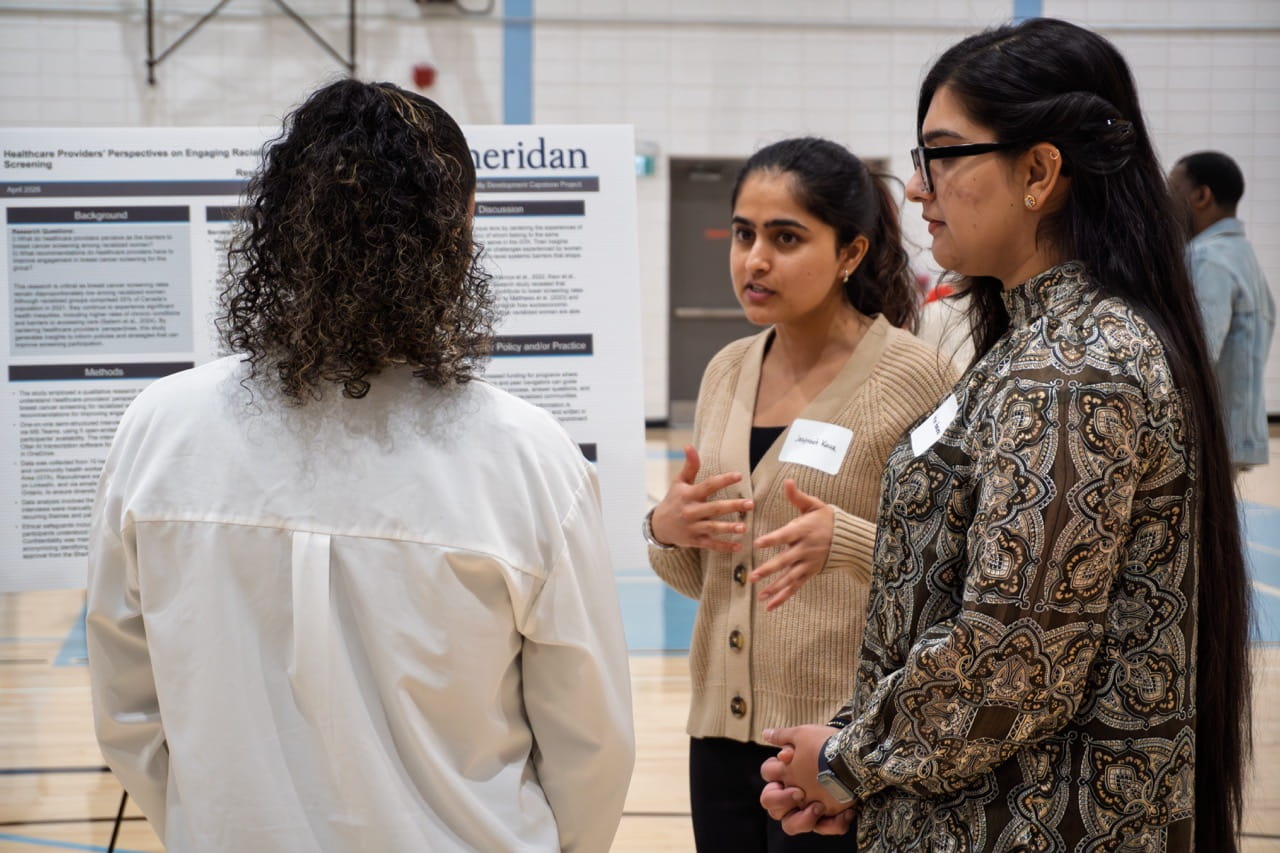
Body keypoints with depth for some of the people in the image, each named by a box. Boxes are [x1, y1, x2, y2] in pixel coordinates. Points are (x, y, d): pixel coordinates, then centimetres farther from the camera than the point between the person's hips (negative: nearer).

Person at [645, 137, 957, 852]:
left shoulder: (913, 376, -11)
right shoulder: (727, 372, 7)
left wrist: (845, 541, -28)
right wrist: (668, 531, -6)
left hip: (848, 743, -5)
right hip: (724, 731, 6)